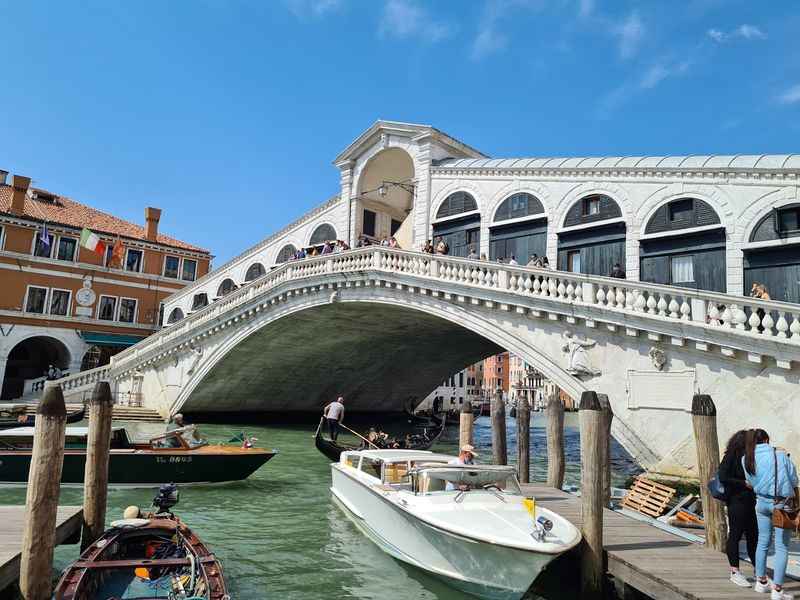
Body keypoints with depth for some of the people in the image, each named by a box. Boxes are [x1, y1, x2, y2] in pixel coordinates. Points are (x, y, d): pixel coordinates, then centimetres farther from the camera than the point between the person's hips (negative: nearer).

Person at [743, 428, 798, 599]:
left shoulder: (746, 460, 0)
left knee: (763, 542, 16)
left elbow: (751, 482, 7)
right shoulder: (780, 454, -9)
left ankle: (761, 582, 26)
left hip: (762, 502, 4)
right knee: (781, 547, 2)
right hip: (782, 504, -4)